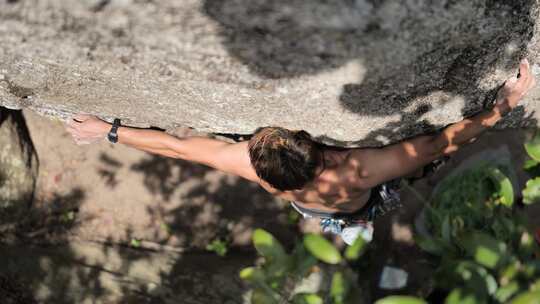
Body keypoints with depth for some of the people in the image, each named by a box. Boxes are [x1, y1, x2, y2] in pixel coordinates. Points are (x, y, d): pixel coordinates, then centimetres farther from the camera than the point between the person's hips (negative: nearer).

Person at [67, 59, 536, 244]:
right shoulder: (361, 170, -53)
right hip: (370, 202, 0)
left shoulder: (255, 167, -47)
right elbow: (439, 144, -43)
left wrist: (109, 131, -26)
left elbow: (173, 145, -38)